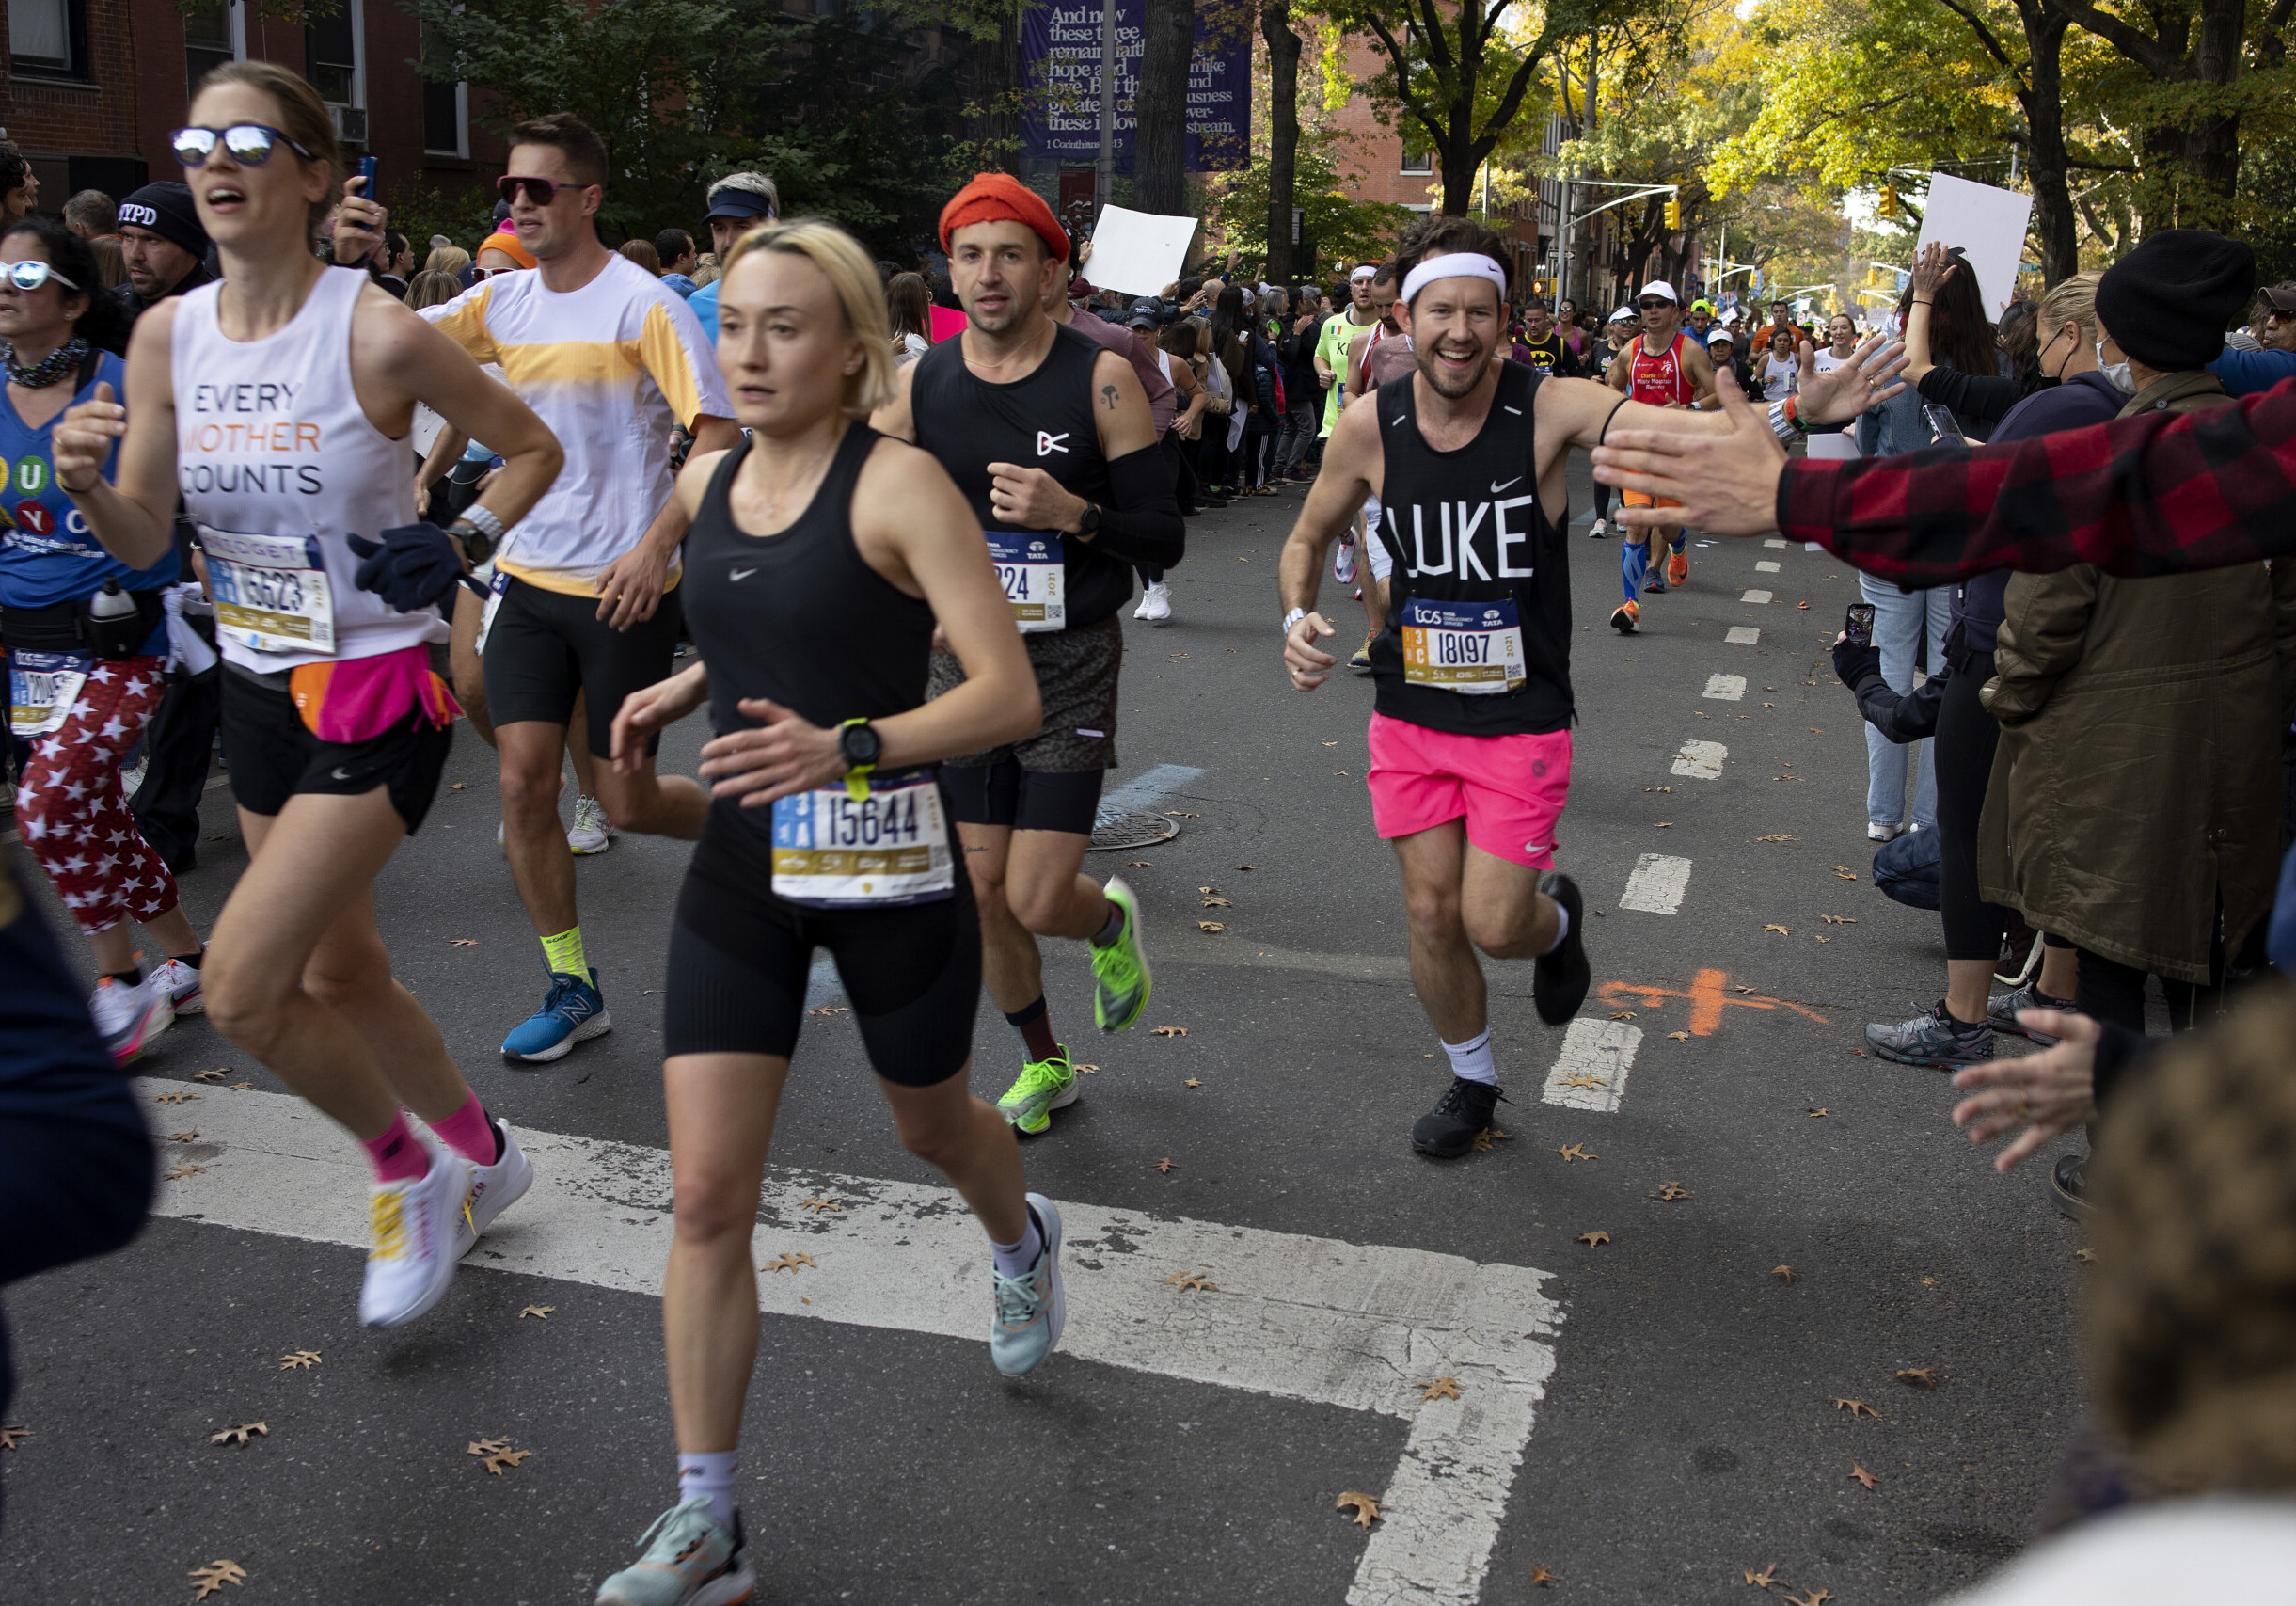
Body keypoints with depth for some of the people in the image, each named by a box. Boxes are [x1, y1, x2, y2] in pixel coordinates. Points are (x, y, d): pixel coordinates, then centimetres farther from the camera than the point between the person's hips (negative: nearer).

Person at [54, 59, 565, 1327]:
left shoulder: (376, 333, -16)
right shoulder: (167, 334, 1)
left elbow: (532, 445, -1)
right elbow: (144, 542, 3)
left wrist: (460, 544, -14)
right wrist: (85, 484, -17)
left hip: (376, 695, -7)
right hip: (258, 690, 7)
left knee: (239, 988, -13)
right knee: (337, 975, 18)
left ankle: (409, 1171, 13)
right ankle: (482, 1155, 41)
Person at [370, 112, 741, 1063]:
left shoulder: (643, 305, -11)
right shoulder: (502, 301, 6)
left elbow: (718, 436, -15)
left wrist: (657, 544, -23)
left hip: (625, 588, -5)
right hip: (529, 579, 6)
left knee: (625, 800, 2)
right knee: (523, 783, 2)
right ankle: (571, 989, 16)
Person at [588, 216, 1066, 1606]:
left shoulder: (898, 486, -15)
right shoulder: (708, 480, 5)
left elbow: (1010, 695, -20)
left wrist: (846, 748, -33)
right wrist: (680, 691, 5)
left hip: (888, 864, -5)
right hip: (743, 865, 5)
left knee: (931, 1122, 20)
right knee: (707, 1194, -1)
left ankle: (1023, 1240, 57)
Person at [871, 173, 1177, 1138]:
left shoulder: (1100, 381, -10)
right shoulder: (918, 386, -1)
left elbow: (1164, 539, -9)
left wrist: (1073, 513, -25)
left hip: (1071, 669, -3)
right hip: (964, 663, 4)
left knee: (1037, 902, -6)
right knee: (979, 892, 7)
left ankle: (1112, 922, 32)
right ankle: (1045, 1065, 31)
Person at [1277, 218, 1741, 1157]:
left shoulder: (1548, 410, -16)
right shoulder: (1368, 428, -7)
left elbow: (1680, 427, -31)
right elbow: (1308, 537, 9)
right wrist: (1297, 618, -11)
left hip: (1522, 719, -3)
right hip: (1410, 715, 3)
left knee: (1494, 923, -5)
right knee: (1431, 915, 8)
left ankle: (1558, 920, 35)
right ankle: (1472, 1083, 34)